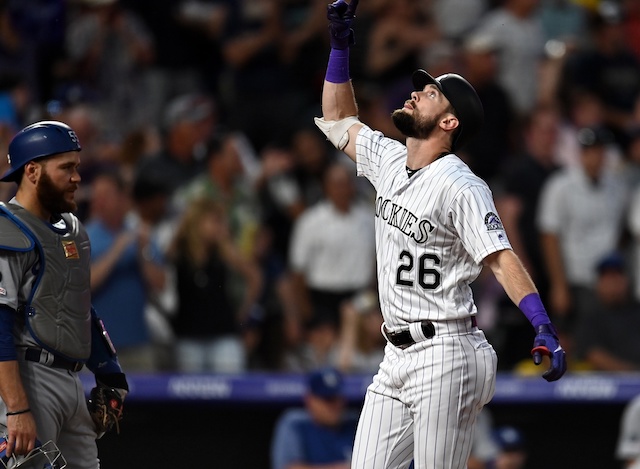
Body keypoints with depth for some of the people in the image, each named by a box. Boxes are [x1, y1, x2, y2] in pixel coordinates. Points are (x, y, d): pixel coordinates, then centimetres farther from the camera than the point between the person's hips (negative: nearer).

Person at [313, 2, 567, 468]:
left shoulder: (460, 187, -13)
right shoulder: (389, 160, 12)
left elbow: (502, 260, -21)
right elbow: (338, 119, 28)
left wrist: (544, 329, -33)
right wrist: (340, 45, 20)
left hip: (443, 358, -9)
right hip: (396, 358, 9)